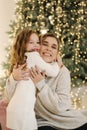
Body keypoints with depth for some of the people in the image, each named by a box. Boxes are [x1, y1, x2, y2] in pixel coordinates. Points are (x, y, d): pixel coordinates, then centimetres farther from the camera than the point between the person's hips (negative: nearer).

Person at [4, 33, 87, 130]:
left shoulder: (62, 71, -9)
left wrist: (41, 84, -23)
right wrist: (13, 78, -25)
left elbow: (60, 106, -15)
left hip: (67, 120, -1)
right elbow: (9, 97, -7)